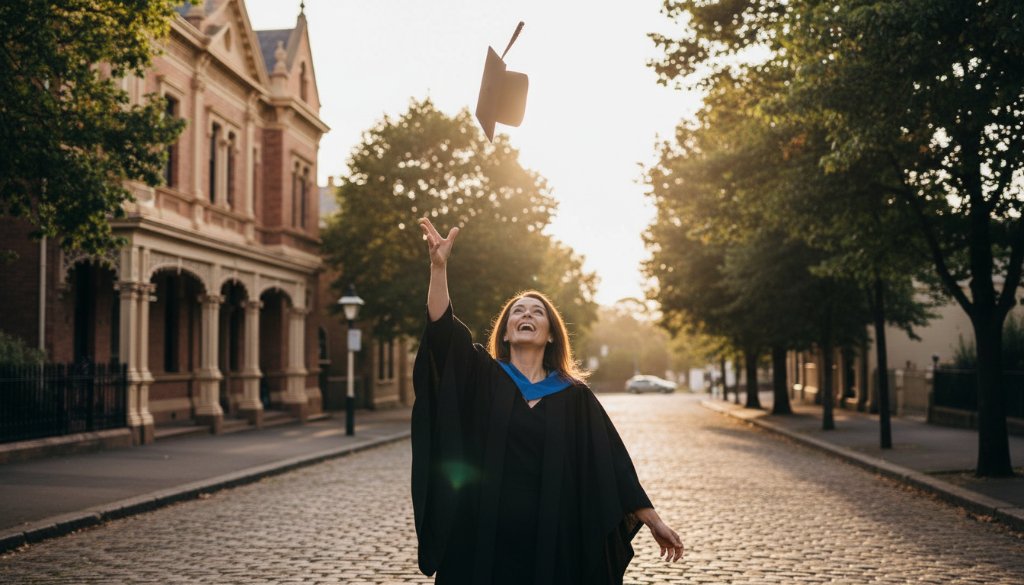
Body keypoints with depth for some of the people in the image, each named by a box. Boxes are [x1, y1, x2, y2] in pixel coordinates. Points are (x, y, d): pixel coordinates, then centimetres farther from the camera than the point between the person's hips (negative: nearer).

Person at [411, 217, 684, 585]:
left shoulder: (575, 396, 5)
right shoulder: (482, 378, 3)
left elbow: (612, 463, 5)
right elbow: (443, 330, -12)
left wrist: (653, 520, 2)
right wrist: (439, 266, -26)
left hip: (555, 541, 1)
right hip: (484, 540, 0)